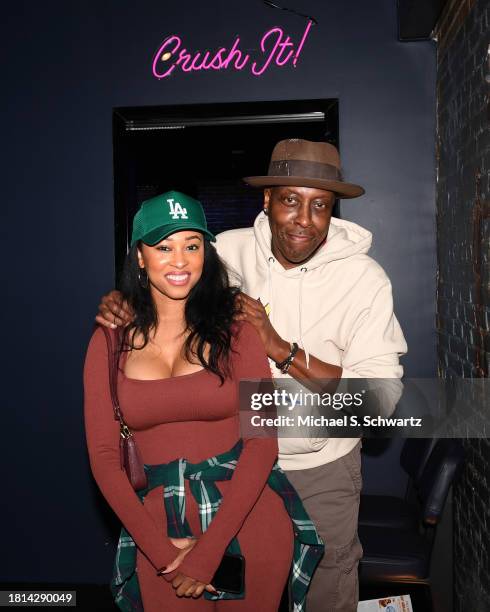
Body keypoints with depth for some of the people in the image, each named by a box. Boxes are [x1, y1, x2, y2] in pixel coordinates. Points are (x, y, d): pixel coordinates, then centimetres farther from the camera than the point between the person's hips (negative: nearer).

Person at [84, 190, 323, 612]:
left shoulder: (235, 328, -6)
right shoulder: (110, 341, -1)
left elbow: (263, 442, -10)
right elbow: (103, 455, -3)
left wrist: (209, 550, -16)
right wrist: (161, 549, -11)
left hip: (247, 516, 0)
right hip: (158, 524, 1)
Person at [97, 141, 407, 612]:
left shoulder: (365, 278, -19)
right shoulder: (227, 251, -14)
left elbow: (383, 396, -23)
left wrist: (282, 350, -32)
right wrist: (124, 305, -22)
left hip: (323, 469, -1)